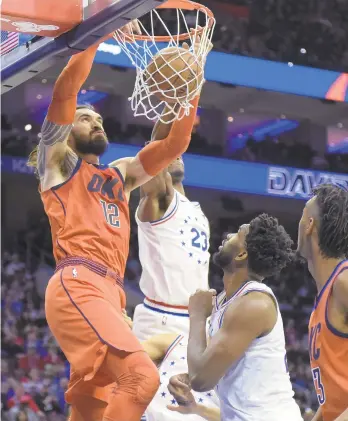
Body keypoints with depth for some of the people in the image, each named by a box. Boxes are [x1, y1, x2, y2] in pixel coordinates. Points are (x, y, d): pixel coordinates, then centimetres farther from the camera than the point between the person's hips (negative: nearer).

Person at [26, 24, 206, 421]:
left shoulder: (119, 175, 32)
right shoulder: (58, 162, 14)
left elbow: (174, 146, 23)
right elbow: (64, 91, 0)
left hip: (108, 291, 8)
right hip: (77, 285, -8)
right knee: (141, 376, -26)